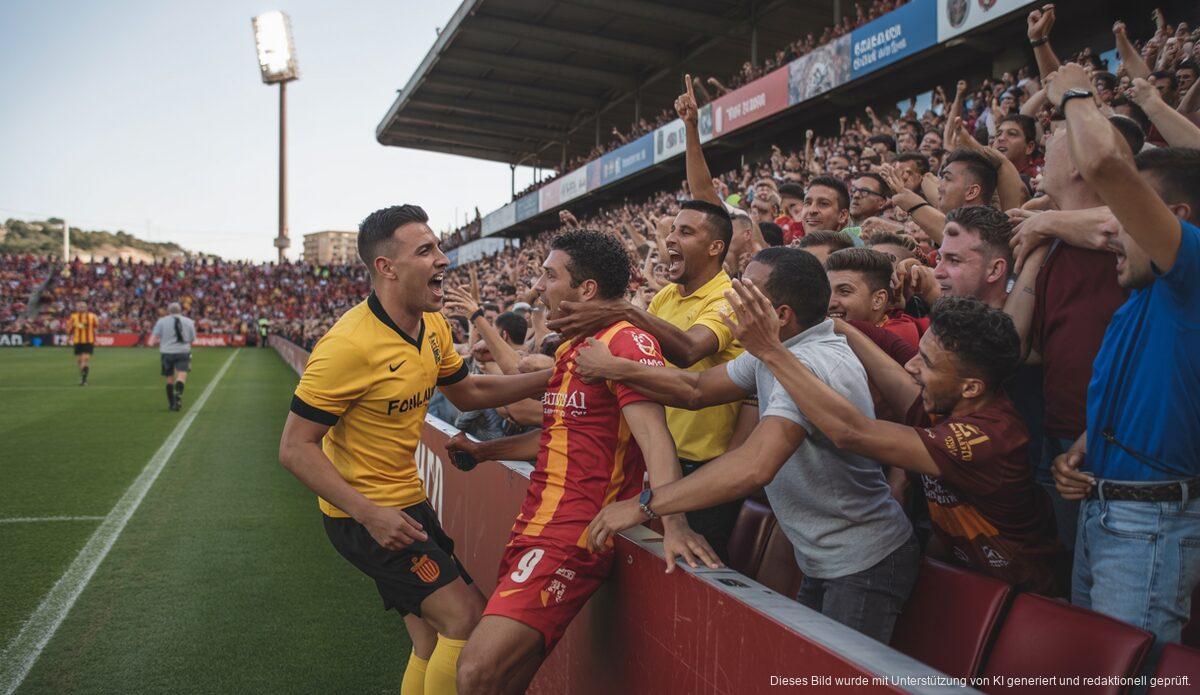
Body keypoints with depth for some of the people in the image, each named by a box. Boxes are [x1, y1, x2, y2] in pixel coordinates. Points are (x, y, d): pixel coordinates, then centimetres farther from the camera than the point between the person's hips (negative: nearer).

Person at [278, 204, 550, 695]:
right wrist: (370, 514, -28)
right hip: (365, 516, -8)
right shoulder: (349, 343, -24)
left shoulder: (433, 327, 1)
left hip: (408, 502, 8)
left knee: (435, 644, 14)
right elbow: (295, 448, -21)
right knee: (467, 619, -13)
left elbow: (467, 393, 16)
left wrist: (550, 377, 4)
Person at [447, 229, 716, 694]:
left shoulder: (625, 341, -12)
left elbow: (652, 433, -24)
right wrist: (483, 450, 32)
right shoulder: (571, 349, 19)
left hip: (572, 535, -10)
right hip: (535, 526, 10)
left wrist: (673, 525, -36)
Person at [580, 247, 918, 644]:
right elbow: (697, 389, 6)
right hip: (823, 563, 10)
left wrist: (642, 506, -35)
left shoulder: (811, 364, -29)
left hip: (863, 566, -9)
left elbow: (754, 466, -40)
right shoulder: (772, 353, 2)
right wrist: (616, 368, -7)